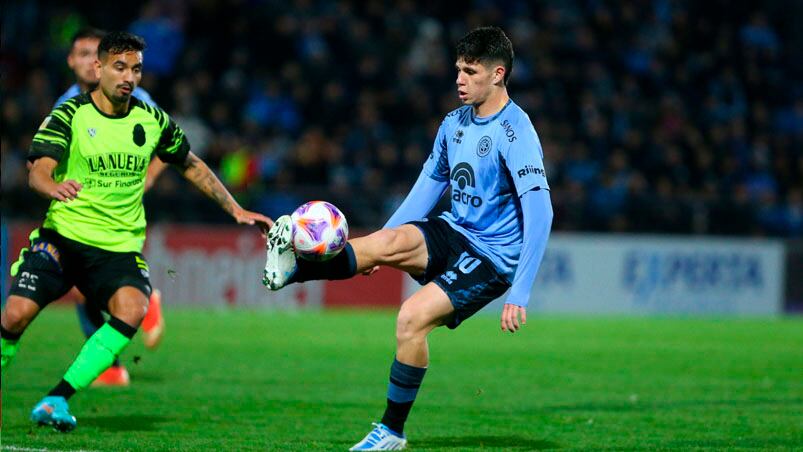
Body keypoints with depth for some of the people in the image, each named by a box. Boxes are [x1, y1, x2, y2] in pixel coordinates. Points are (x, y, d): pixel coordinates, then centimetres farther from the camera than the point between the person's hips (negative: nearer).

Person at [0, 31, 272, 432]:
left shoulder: (152, 121, 7)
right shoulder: (69, 116, -5)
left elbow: (192, 166, 21)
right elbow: (38, 171, -18)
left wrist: (236, 210, 15)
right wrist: (54, 187, -42)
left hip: (120, 247, 2)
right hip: (63, 236, -2)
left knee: (133, 308, -28)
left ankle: (57, 399, -22)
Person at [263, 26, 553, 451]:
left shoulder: (516, 133, -18)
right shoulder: (454, 123, 7)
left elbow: (539, 212, -24)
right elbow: (429, 185, 19)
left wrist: (519, 294, -29)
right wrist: (378, 243, 13)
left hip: (493, 256, -6)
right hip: (453, 232, 6)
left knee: (413, 316, -24)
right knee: (392, 240, -26)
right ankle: (293, 266, -40)